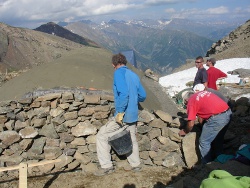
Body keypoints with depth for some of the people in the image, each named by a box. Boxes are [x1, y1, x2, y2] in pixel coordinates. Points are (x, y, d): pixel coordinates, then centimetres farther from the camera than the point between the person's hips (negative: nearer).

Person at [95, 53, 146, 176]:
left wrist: (120, 112, -21)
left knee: (102, 136, 3)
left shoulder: (119, 73, -9)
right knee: (131, 139, 22)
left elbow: (123, 93, -23)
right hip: (133, 115, 8)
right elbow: (143, 96, 16)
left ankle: (106, 166, 2)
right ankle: (136, 165, 30)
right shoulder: (134, 75, 12)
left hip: (123, 116, -8)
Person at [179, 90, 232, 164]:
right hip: (228, 113, 8)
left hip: (217, 118, -8)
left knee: (204, 142, 8)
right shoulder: (203, 92, 22)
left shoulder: (191, 102, 2)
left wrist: (185, 132, 21)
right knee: (218, 139, 27)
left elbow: (191, 124, 3)